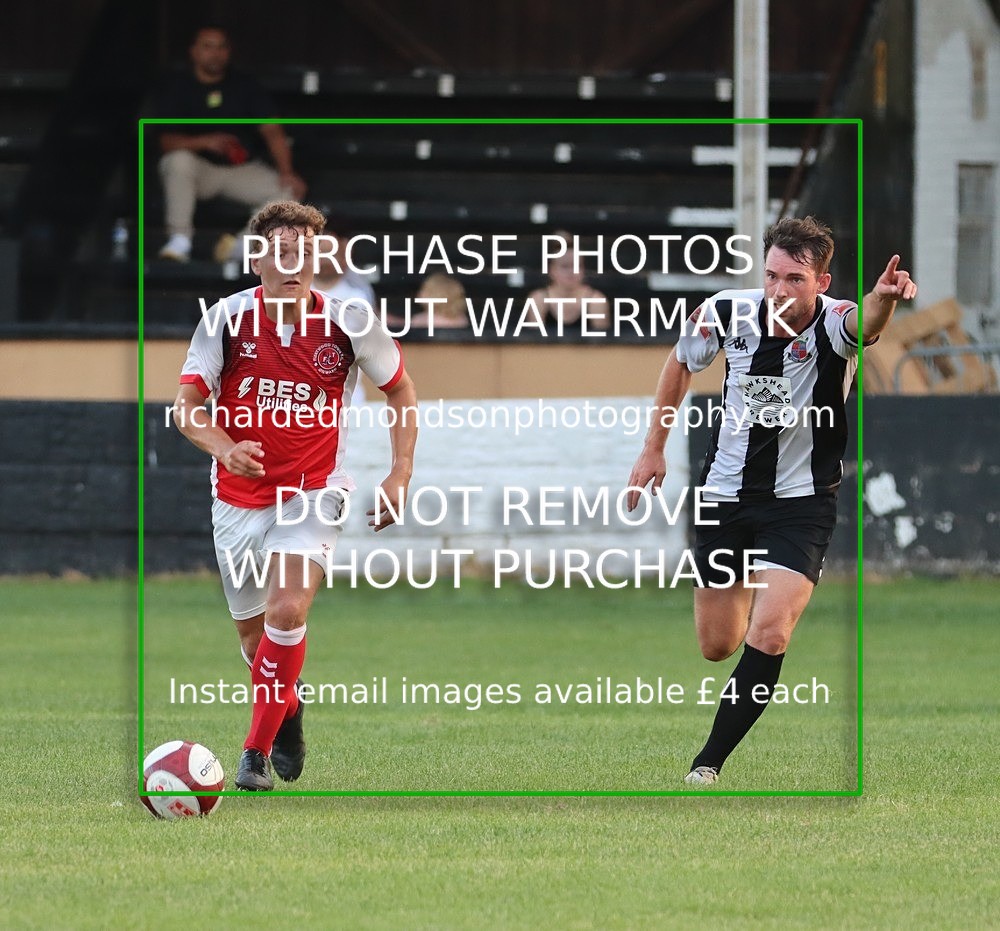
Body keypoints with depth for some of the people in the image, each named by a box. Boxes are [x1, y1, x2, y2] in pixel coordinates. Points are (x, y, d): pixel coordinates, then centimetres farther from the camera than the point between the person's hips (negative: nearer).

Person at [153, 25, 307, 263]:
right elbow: (167, 141, -14)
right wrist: (205, 142, -34)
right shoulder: (175, 88, -1)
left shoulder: (244, 85, 6)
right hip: (200, 168, -2)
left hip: (243, 169, 2)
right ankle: (179, 240, -31)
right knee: (179, 160, -37)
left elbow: (272, 131, -2)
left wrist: (286, 172, -19)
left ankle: (240, 243, -14)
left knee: (289, 190, -23)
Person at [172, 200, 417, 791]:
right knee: (254, 636, 12)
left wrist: (401, 473, -4)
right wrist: (224, 447, -31)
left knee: (287, 613, -24)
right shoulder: (227, 319, -11)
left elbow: (401, 391, 5)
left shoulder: (349, 325, -11)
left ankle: (258, 753, -15)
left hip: (313, 494, -2)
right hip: (239, 497, 2)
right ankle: (288, 711, 45)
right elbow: (187, 407, -11)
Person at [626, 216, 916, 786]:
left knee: (768, 636, -21)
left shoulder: (834, 324, -22)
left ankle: (709, 764, -8)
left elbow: (864, 325, -48)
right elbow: (682, 363, 11)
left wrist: (882, 299, -72)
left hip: (803, 501, -4)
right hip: (726, 496, 4)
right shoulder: (726, 314, -11)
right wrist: (654, 448, 12)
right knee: (717, 646, 12)